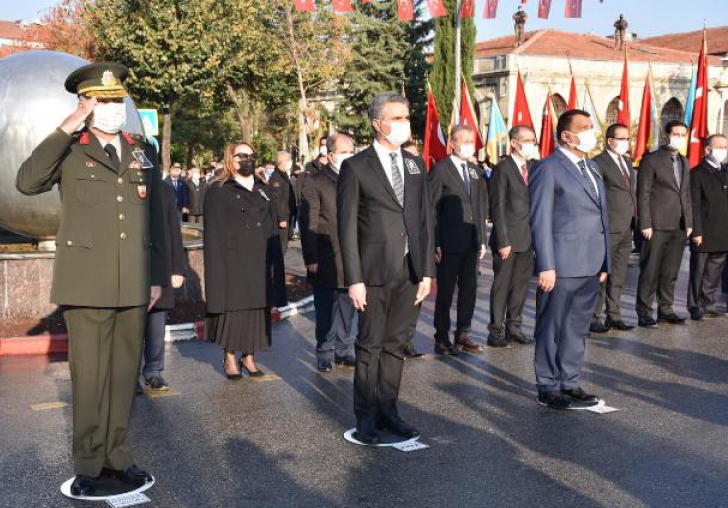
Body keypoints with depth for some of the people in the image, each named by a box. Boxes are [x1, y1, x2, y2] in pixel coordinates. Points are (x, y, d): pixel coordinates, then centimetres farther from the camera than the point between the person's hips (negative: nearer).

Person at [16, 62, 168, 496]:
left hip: (133, 285, 4)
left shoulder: (144, 151, 12)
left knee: (124, 374, 10)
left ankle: (118, 456, 21)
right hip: (87, 283, -3)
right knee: (90, 376, 2)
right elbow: (27, 182, -19)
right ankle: (89, 464, 14)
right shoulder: (69, 151, 1)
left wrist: (158, 276, 11)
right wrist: (67, 128, -18)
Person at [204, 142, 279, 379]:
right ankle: (229, 358, 11)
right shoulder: (218, 191, 1)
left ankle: (249, 356, 16)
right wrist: (218, 266, -13)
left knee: (257, 307, 5)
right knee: (233, 307, -1)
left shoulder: (263, 191, 16)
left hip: (260, 262, 5)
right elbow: (214, 232, -5)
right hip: (232, 262, -4)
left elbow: (273, 228, 16)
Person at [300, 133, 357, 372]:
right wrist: (311, 259, -12)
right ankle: (325, 352, 17)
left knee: (347, 308, 12)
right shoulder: (314, 182, -4)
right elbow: (308, 224, -7)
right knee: (326, 311, 5)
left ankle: (343, 349, 24)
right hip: (326, 261, -4)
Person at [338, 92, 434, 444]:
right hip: (375, 272, -4)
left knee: (395, 343, 12)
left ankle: (387, 410, 24)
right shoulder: (356, 167, -4)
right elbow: (347, 226, -6)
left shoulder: (416, 165, 11)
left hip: (411, 271, 4)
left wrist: (427, 270, 5)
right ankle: (366, 417, 17)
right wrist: (354, 279, -11)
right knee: (371, 346, 5)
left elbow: (425, 219, 10)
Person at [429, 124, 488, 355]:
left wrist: (482, 240, 12)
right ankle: (442, 339, 12)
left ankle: (463, 335, 22)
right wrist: (435, 244, -12)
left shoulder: (475, 172, 13)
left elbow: (481, 207, 17)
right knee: (445, 292, 2)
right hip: (449, 243, -6)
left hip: (472, 243, 6)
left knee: (469, 290, 11)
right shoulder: (440, 169, -6)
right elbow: (431, 208, -8)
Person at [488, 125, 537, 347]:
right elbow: (498, 208, -10)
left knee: (521, 285, 11)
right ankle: (496, 332, 11)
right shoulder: (502, 169, -7)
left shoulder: (534, 167, 11)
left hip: (528, 239, 6)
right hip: (508, 239, -6)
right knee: (501, 286, 2)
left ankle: (514, 327, 22)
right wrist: (503, 241, -14)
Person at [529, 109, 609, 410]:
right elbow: (540, 221, -12)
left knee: (578, 327, 15)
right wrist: (546, 266, -16)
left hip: (590, 266, 8)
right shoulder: (548, 169, -7)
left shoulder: (592, 168, 17)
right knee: (552, 328, 3)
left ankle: (570, 383, 26)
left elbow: (601, 217, 18)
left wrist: (604, 261, 15)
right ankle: (548, 388, 14)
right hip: (562, 266, -8)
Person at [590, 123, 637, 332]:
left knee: (618, 276, 14)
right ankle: (594, 319, 5)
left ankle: (614, 316, 22)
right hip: (608, 229, -8)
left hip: (626, 229, 8)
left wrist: (636, 217, 12)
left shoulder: (627, 162, 17)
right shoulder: (599, 163, -9)